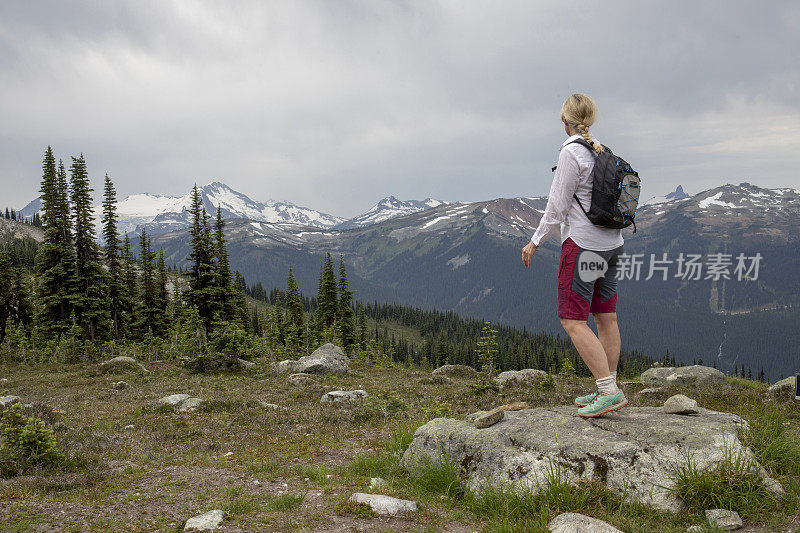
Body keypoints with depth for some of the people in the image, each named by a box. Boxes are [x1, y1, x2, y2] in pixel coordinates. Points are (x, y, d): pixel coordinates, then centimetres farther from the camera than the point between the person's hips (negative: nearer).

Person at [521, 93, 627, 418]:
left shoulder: (571, 153, -13)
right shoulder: (602, 151, 11)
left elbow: (558, 205, -13)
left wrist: (535, 241, -5)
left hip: (582, 244, -9)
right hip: (611, 244, 9)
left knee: (573, 321, -7)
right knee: (606, 318, 10)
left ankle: (609, 391, -12)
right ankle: (607, 391, 17)